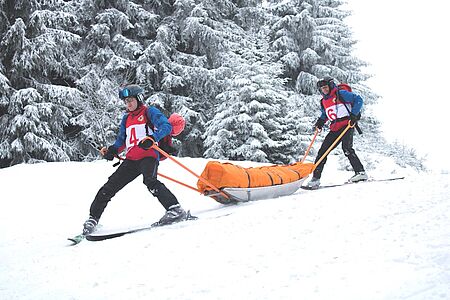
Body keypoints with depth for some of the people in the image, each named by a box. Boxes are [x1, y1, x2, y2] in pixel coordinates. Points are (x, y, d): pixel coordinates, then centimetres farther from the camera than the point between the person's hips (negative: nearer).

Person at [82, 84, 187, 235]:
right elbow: (121, 140, 29)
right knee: (110, 187, 2)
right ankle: (93, 218, 13)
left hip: (148, 156, -6)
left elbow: (166, 126, -11)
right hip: (131, 160, 7)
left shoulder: (149, 112, 4)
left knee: (150, 181, -34)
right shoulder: (126, 118, 24)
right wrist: (112, 150, 8)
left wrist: (152, 138, -28)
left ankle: (175, 209, -34)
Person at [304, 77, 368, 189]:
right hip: (335, 128, 7)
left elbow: (358, 100, -6)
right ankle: (315, 178, 4)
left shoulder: (341, 94, -4)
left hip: (347, 124, -7)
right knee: (323, 150, 1)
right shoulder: (323, 102, 17)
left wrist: (354, 114, -15)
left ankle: (360, 172, -19)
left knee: (346, 148, -25)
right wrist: (320, 121, 14)